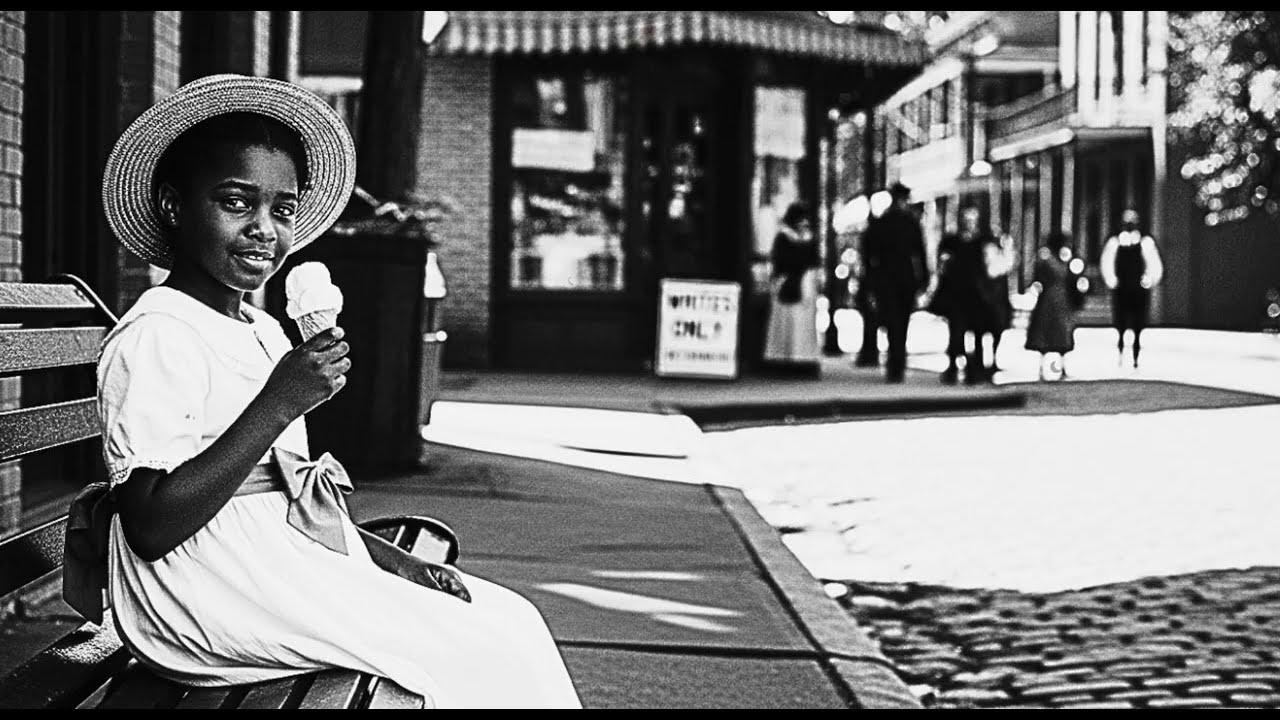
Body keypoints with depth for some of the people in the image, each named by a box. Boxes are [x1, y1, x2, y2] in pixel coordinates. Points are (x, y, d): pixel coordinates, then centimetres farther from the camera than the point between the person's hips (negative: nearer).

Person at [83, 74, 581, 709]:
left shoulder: (264, 333, 16)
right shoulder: (157, 336, -13)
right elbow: (151, 527, -22)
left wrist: (393, 561, 8)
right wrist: (281, 402, -23)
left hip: (287, 559, 9)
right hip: (209, 590, -9)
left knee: (511, 617, 1)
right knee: (488, 653, -14)